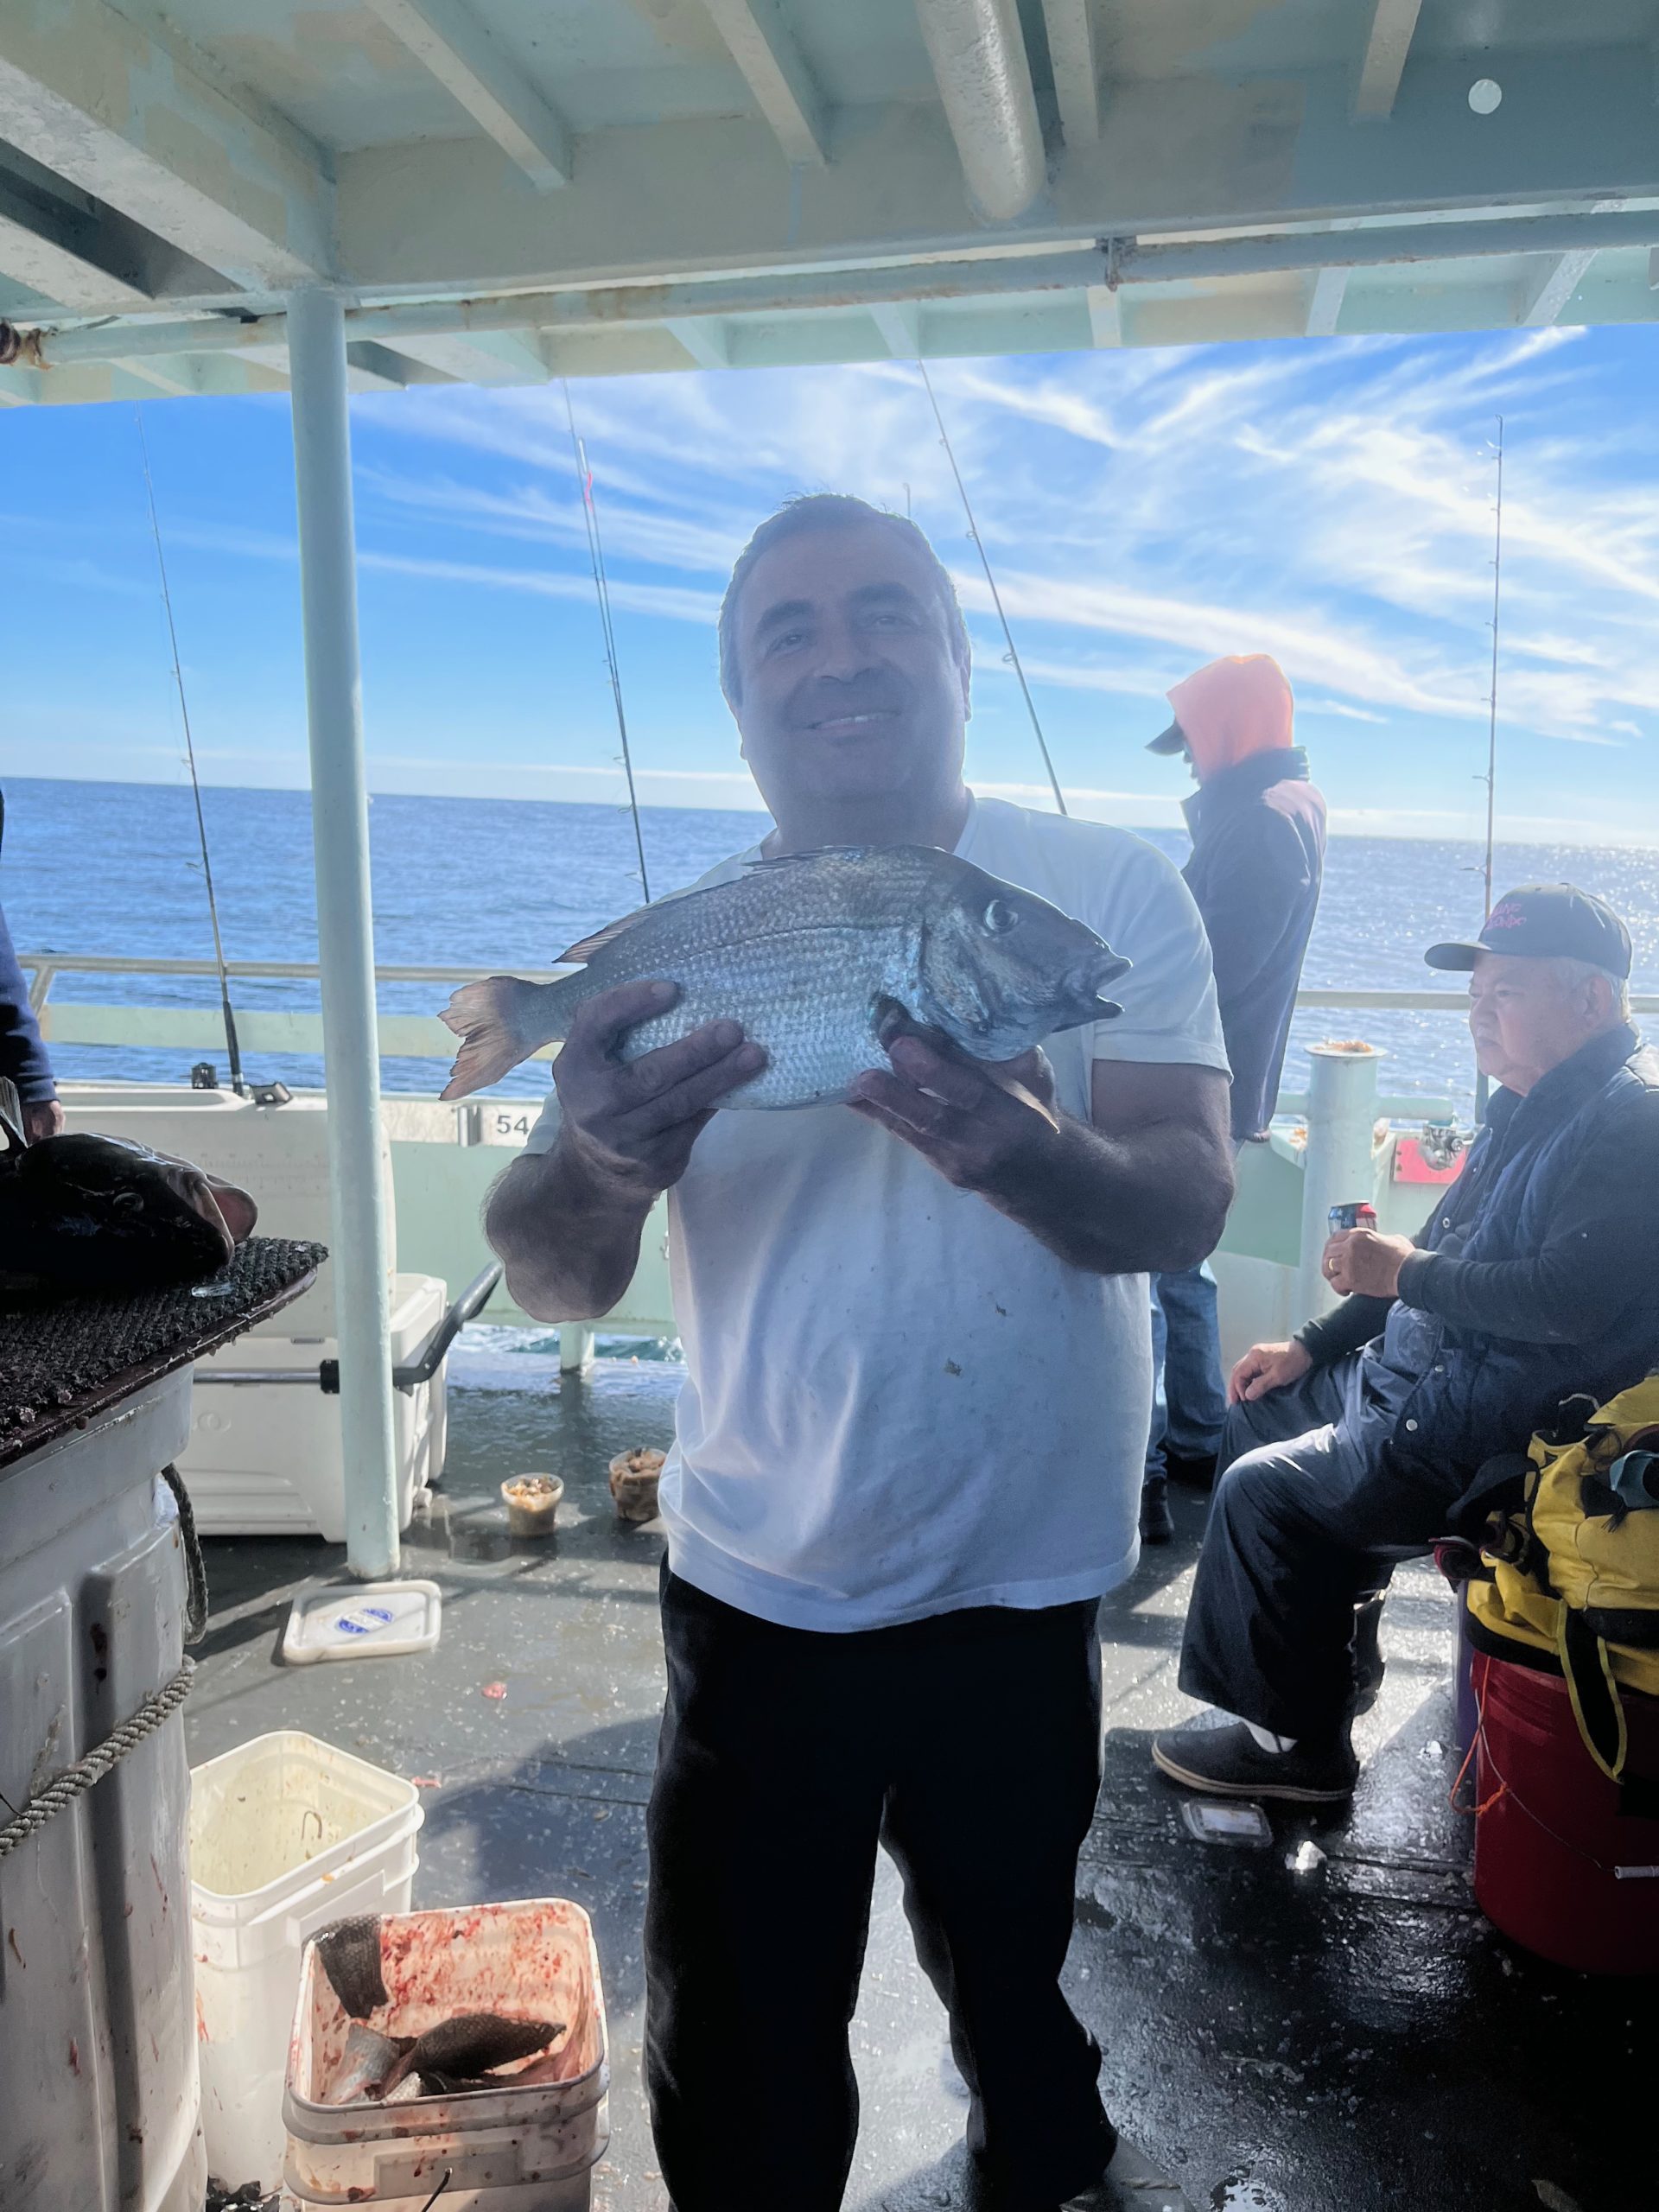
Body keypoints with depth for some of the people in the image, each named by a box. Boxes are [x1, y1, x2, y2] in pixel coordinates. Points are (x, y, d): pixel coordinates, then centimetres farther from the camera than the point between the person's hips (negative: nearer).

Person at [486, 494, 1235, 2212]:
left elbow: (1187, 1205, -17)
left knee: (1010, 1950, 26)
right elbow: (551, 1284, -11)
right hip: (758, 1588, 0)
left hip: (1028, 1579, 1)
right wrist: (600, 1167, -34)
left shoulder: (1111, 894, -8)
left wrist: (1028, 1161, -39)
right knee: (736, 2047, 14)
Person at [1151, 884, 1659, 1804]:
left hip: (1503, 1426, -11)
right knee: (1255, 1416, 16)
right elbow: (1440, 1256, 19)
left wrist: (1405, 1273, -19)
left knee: (1262, 1487, -15)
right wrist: (1312, 1346, 14)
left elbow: (1569, 1296, -31)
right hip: (1424, 1376, 11)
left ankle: (1297, 1742, 4)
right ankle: (1326, 1649, 27)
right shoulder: (1526, 1106, 13)